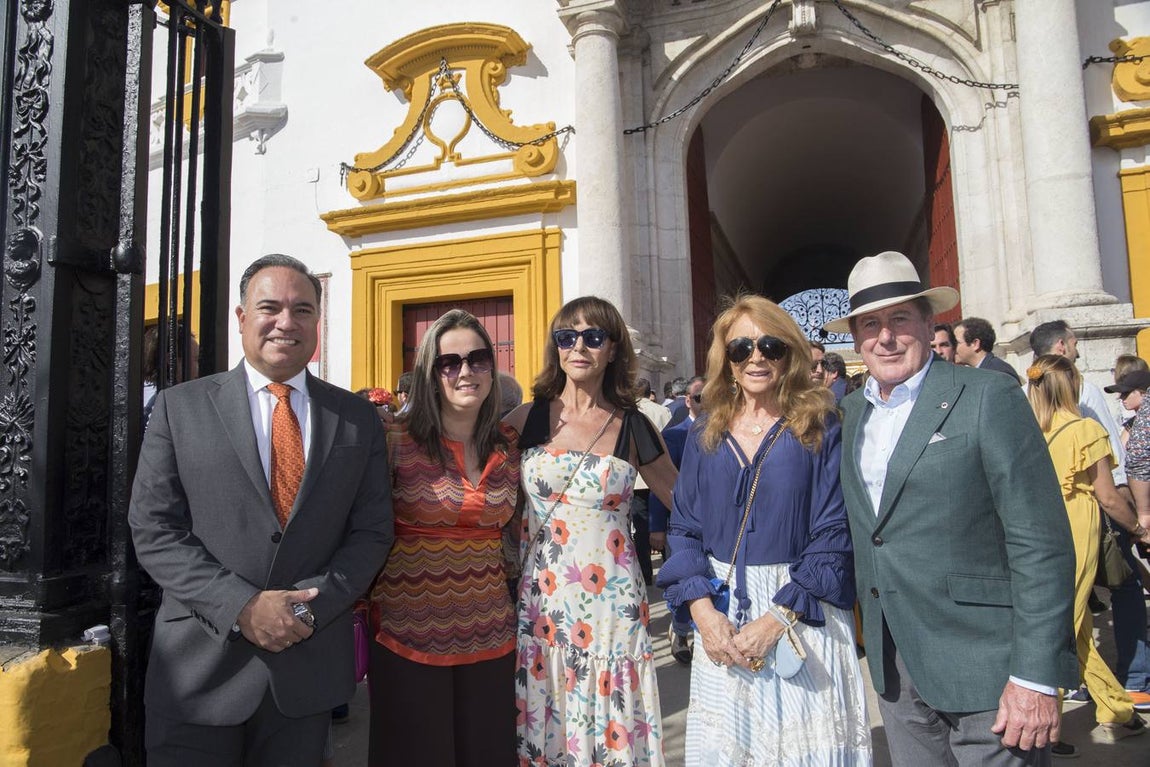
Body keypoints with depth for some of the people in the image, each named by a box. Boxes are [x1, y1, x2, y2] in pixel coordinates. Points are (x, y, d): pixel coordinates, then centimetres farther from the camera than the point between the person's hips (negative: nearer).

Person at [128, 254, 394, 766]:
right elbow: (153, 530, -5)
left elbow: (372, 532, 1)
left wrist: (310, 607, -13)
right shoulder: (180, 407, -1)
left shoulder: (359, 418, 2)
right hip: (198, 670, -1)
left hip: (311, 669, 2)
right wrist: (242, 607, -15)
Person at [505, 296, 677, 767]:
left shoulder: (633, 428, 0)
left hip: (612, 603, 0)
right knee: (542, 726, 11)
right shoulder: (525, 421, 1)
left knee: (612, 724, 9)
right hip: (540, 601, 1)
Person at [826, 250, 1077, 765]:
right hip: (892, 664, 5)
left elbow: (1041, 544, -13)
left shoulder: (988, 400, -10)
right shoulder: (850, 412, 7)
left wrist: (1036, 678, -16)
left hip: (981, 662, -5)